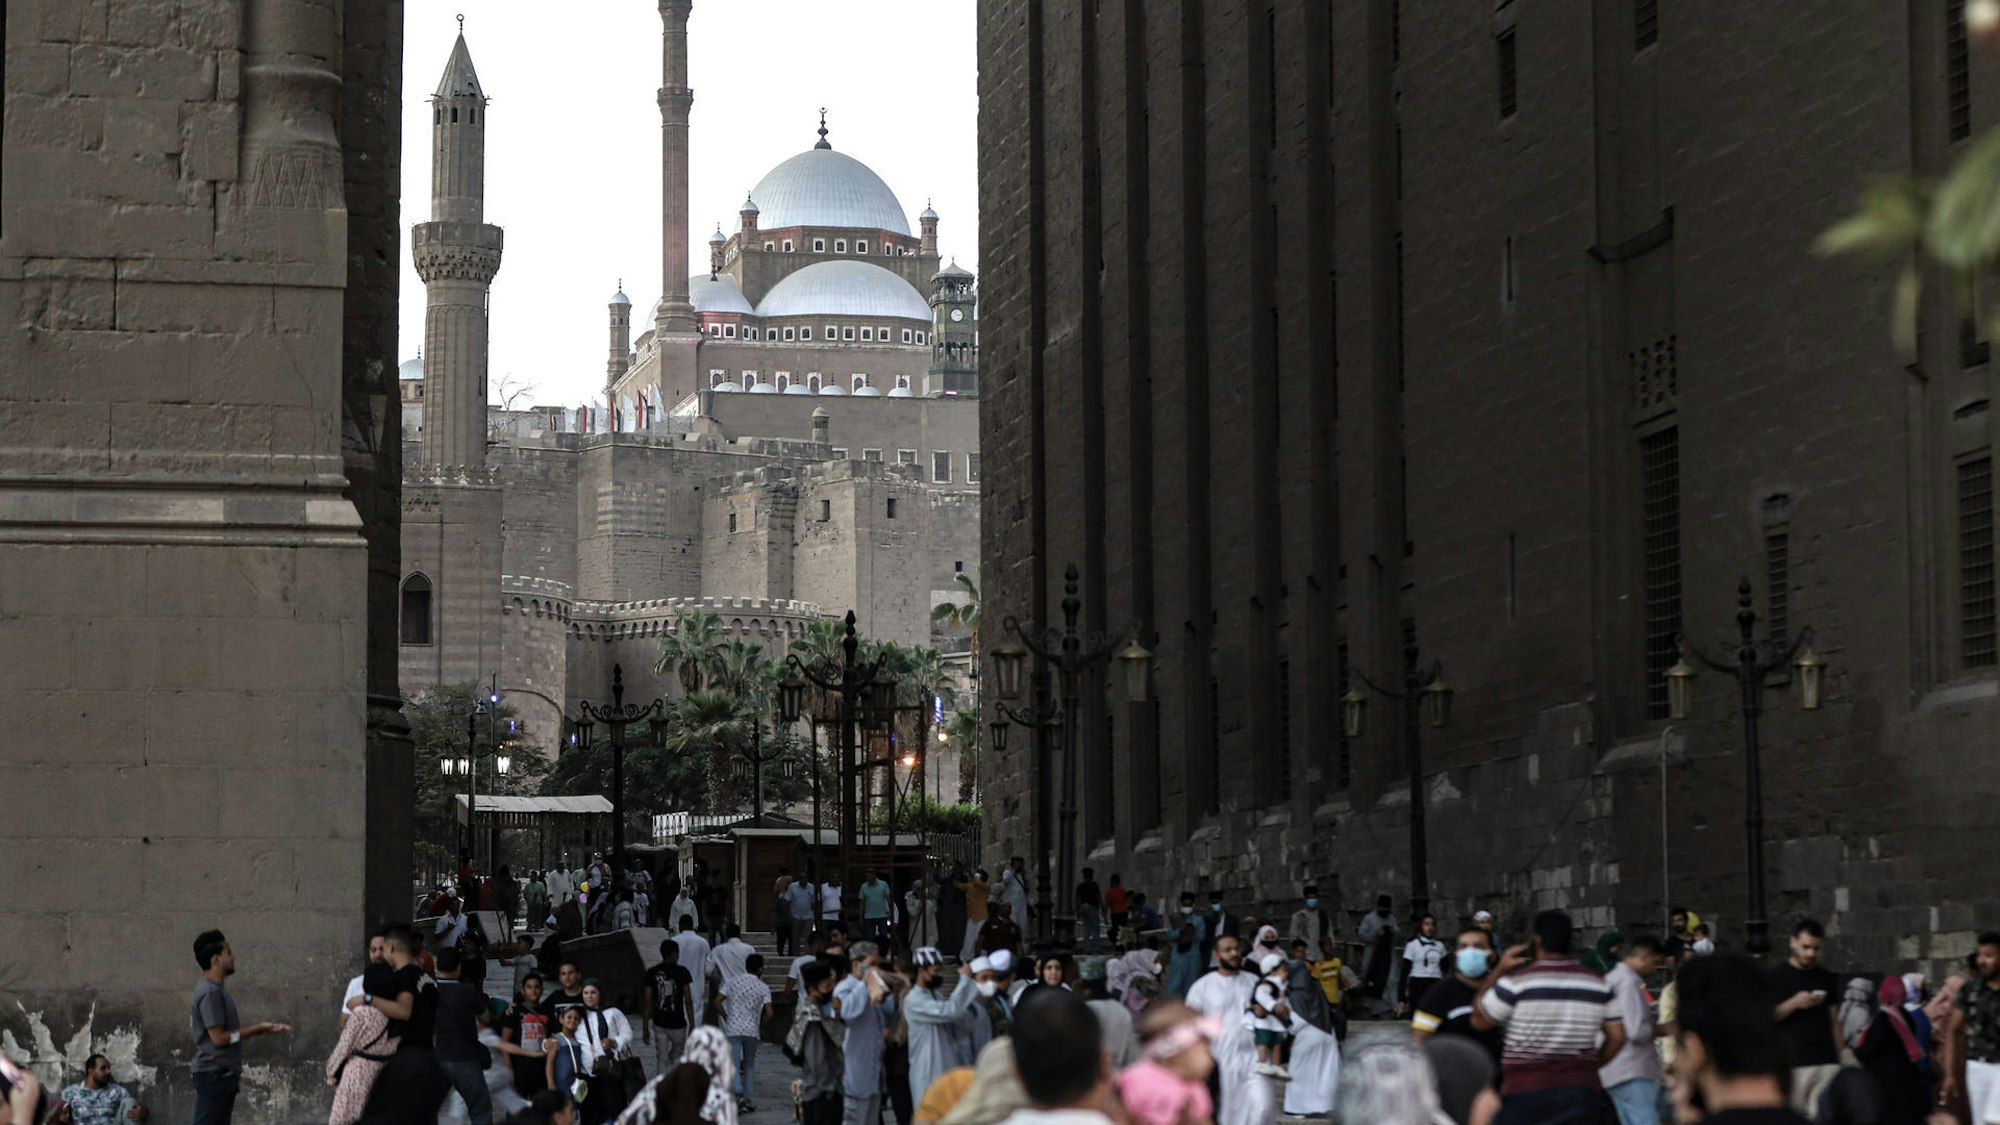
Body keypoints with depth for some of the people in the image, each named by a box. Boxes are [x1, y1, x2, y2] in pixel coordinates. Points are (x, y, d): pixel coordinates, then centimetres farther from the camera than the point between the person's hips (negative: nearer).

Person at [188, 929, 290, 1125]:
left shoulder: (214, 990, 15)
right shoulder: (209, 993, -17)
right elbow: (219, 1038, -19)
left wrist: (261, 1029, 11)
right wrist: (256, 1030, -13)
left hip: (222, 1074, 10)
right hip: (213, 1074, -10)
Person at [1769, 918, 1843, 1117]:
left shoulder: (1827, 978, 14)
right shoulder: (1776, 977, 2)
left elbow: (1834, 1019, 18)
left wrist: (1840, 1056, 11)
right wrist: (1794, 1003, -16)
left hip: (1827, 1063, 3)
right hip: (1792, 1063, -3)